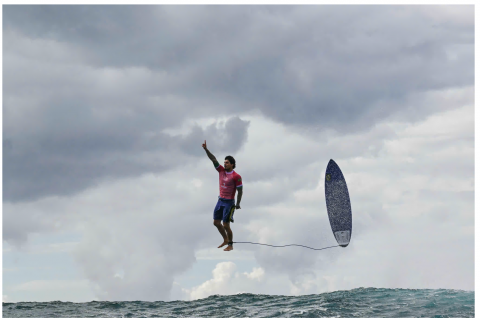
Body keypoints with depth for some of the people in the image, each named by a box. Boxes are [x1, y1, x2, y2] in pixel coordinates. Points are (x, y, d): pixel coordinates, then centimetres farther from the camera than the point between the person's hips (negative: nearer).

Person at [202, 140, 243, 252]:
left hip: (229, 202, -7)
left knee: (226, 225, -5)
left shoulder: (236, 176, -13)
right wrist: (206, 149, -11)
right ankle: (225, 240, 30)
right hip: (220, 200, 7)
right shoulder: (221, 170, 4)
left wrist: (238, 204, -11)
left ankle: (230, 245, 10)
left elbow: (240, 191, -10)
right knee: (216, 222, 11)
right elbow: (213, 159, -1)